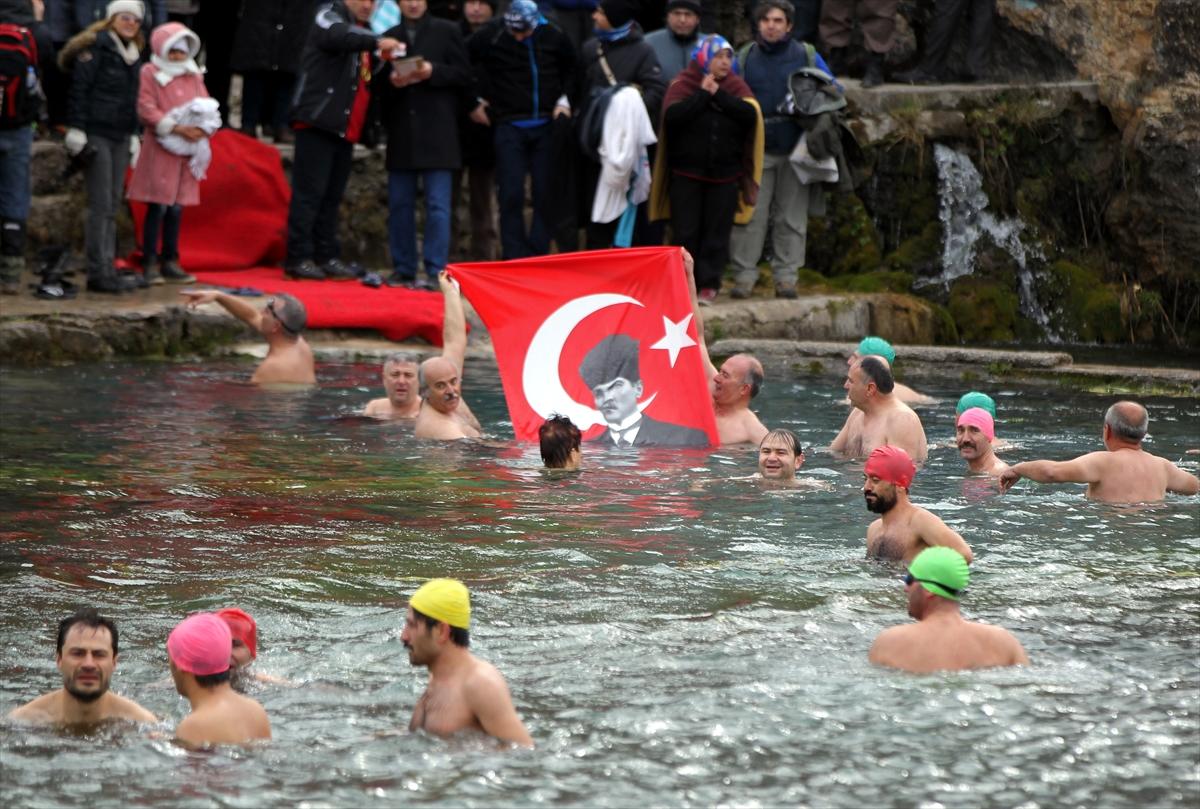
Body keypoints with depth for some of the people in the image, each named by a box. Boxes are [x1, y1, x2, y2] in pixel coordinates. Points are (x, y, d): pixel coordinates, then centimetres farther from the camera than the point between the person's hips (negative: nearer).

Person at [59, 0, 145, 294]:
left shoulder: (134, 54, 17)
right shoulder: (96, 47, -7)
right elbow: (79, 89, -12)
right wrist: (76, 129, -17)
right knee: (101, 206, -8)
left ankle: (107, 268, 12)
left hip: (121, 136, 8)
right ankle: (97, 273, -6)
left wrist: (133, 133, 22)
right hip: (97, 134, -8)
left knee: (112, 206, 9)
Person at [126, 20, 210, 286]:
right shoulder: (151, 73, -3)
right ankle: (150, 264, -1)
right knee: (158, 207, -5)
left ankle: (170, 262, 14)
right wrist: (178, 128, -19)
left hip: (188, 150, 5)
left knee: (177, 207, 8)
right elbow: (147, 110, -11)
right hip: (161, 148, -5)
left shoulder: (194, 75, 15)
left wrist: (202, 129, -9)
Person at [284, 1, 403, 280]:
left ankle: (326, 257, 10)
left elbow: (366, 81, 23)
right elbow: (336, 36, -24)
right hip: (318, 120, -8)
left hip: (346, 128, 8)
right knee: (309, 192, -9)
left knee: (332, 196, 8)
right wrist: (376, 42, -33)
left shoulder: (361, 32, 23)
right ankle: (298, 258, -9)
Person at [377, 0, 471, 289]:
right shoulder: (389, 37, 12)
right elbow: (377, 83, 11)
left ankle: (436, 272, -7)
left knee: (437, 205, -7)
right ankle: (403, 270, 14)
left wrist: (433, 72, -14)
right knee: (400, 204, 6)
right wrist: (391, 82, -10)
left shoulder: (447, 32, 6)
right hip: (401, 133, 3)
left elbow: (463, 75, 2)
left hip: (437, 132, -3)